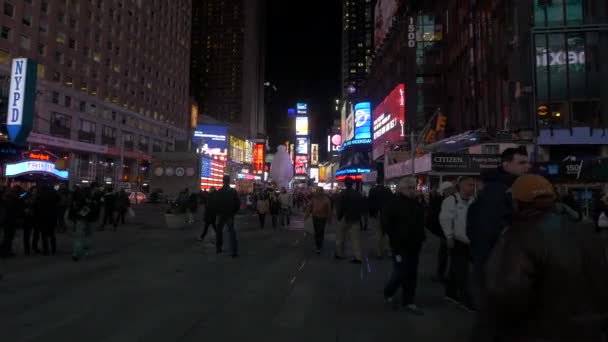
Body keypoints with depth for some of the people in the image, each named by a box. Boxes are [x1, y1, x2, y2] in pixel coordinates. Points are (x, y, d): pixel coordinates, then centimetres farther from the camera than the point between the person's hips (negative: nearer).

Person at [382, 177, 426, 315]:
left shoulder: (417, 204, 10)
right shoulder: (394, 203, -10)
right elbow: (386, 223, -12)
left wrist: (420, 238, 12)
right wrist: (396, 239, -14)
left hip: (414, 245, 6)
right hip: (400, 245, -6)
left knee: (411, 275, 9)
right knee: (401, 273, -5)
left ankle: (408, 302, 20)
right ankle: (388, 293, 23)